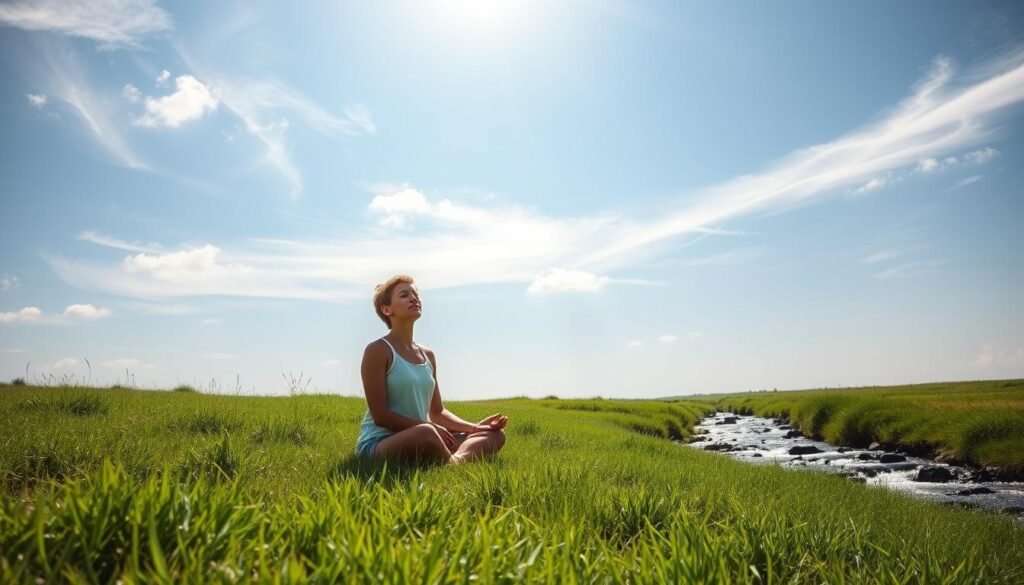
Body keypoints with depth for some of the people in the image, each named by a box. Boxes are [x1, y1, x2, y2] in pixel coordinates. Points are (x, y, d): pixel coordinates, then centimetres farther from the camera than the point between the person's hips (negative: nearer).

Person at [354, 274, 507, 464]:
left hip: (418, 441, 9)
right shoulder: (378, 350, -8)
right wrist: (430, 427, -17)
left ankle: (458, 460, -29)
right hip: (378, 443, -8)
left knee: (495, 435, -1)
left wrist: (474, 427, 3)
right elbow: (380, 415, -13)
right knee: (426, 433, -42)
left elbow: (437, 412, 18)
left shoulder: (428, 355, 14)